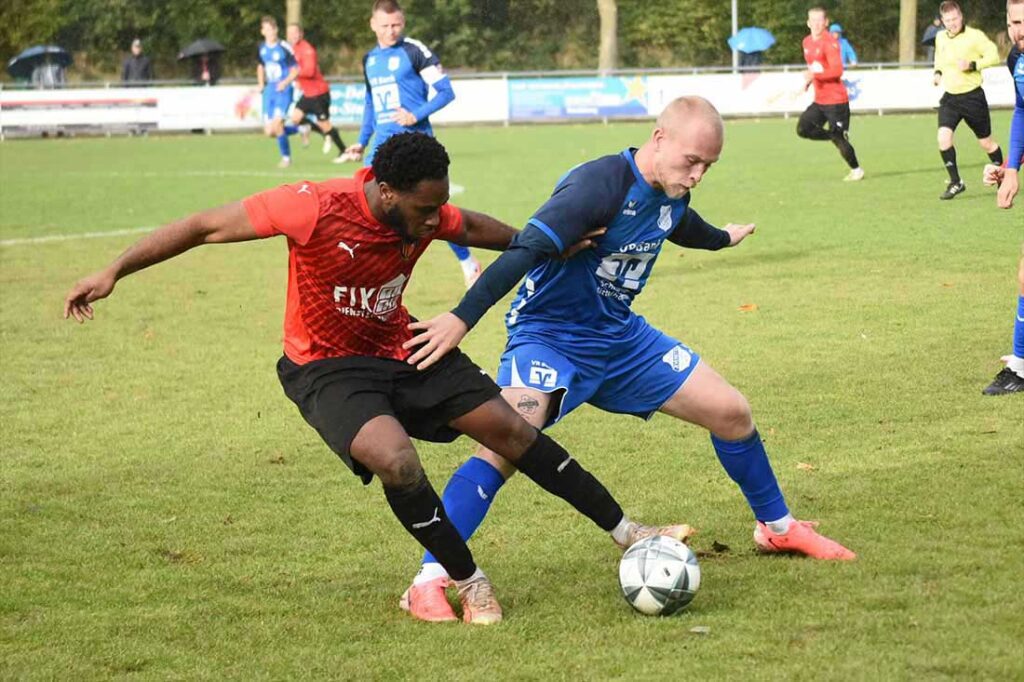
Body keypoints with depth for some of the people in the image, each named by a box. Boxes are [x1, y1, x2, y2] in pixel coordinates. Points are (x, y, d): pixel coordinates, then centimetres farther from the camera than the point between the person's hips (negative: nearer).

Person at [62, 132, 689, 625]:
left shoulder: (426, 213, -14)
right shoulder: (317, 208, -30)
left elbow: (473, 227, 13)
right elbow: (205, 227, -22)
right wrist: (113, 273, -21)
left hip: (400, 351, 5)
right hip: (327, 368, -5)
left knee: (510, 428, 2)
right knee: (396, 460, -29)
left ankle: (628, 533, 16)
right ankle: (472, 586, -6)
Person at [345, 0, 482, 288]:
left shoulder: (414, 51, -7)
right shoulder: (369, 59, 14)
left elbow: (446, 91, -8)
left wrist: (416, 116, -18)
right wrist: (362, 141, 20)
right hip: (383, 144, 6)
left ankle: (468, 264, 15)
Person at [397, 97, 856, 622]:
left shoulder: (671, 195, 0)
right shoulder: (599, 185, -26)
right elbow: (528, 248, -36)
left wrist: (722, 238, 50)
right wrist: (462, 318, -44)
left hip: (622, 337, 8)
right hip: (549, 336, -8)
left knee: (732, 412, 8)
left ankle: (777, 527, 32)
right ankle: (429, 580, -27)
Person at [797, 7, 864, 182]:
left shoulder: (829, 42, -16)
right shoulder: (807, 42, 9)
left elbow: (837, 70, -25)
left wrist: (814, 75, -34)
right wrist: (808, 81, 10)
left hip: (836, 100, -8)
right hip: (819, 100, 8)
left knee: (839, 138, -4)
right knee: (803, 128, -6)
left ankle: (856, 170, 16)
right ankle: (833, 136, 15)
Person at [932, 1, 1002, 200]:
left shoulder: (974, 36, -13)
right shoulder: (940, 38, 5)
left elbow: (993, 55, -14)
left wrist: (972, 65, -25)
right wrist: (937, 72, 5)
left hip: (972, 96, -4)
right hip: (949, 97, 4)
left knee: (986, 142, 7)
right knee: (943, 137, -16)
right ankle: (955, 182, -5)